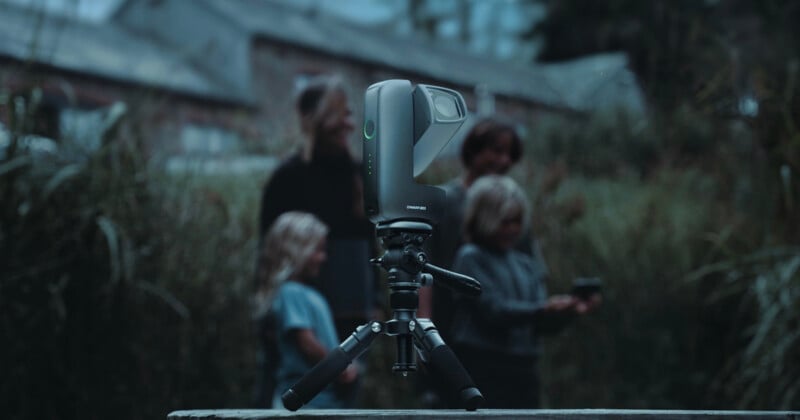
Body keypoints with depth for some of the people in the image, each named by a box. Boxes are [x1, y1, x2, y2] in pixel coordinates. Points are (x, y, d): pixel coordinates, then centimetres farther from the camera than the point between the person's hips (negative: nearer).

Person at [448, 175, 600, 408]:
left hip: (523, 370, 7)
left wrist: (569, 311, -11)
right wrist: (542, 309, -28)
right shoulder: (470, 258, -4)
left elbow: (543, 323, 9)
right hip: (482, 369, -6)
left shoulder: (527, 265, 15)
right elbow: (493, 308, -16)